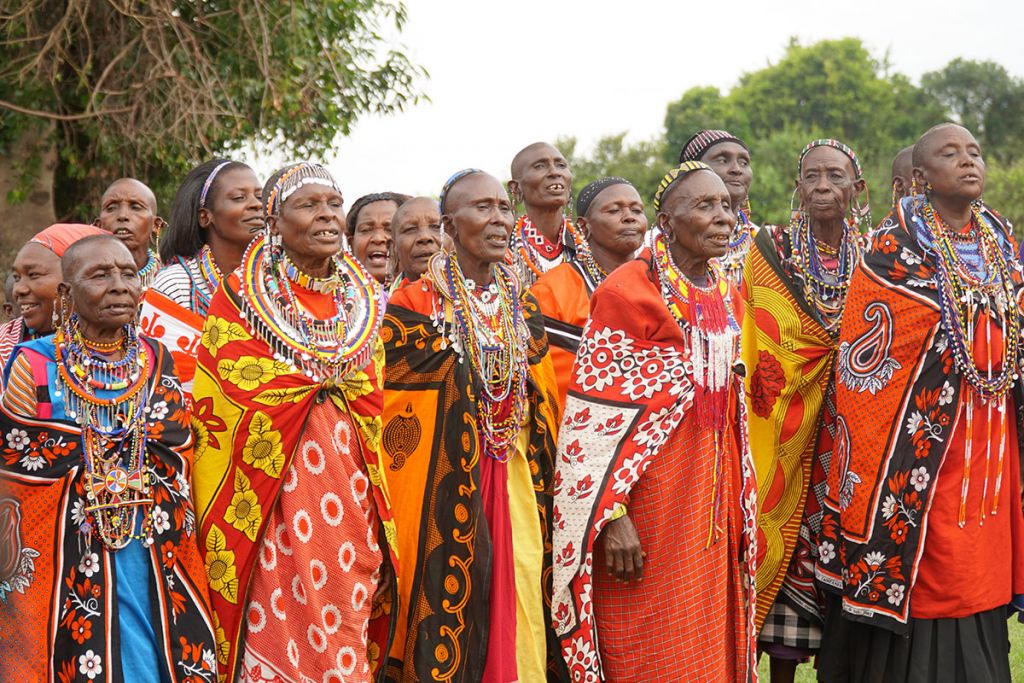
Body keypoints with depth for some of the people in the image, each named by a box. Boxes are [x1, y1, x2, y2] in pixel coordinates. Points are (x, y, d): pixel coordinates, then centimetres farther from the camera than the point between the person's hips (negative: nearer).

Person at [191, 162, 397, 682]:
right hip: (272, 495, -4)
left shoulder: (363, 299, 12)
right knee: (278, 628, -5)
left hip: (350, 496, 4)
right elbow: (213, 406, -3)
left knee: (346, 626, 5)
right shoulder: (240, 295, -1)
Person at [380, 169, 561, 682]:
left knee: (514, 627, 5)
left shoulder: (525, 307, 11)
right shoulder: (413, 305, -5)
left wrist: (540, 487, 14)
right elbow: (386, 405, -5)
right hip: (443, 491, -5)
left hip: (516, 490, 5)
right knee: (444, 618, -3)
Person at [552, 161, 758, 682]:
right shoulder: (628, 291, -11)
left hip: (711, 503, 7)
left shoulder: (726, 296, 11)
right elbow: (596, 414, -15)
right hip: (647, 503, -7)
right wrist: (611, 516, -20)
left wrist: (740, 507, 17)